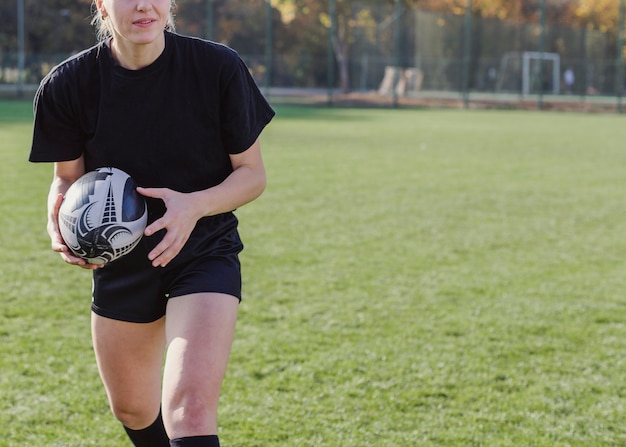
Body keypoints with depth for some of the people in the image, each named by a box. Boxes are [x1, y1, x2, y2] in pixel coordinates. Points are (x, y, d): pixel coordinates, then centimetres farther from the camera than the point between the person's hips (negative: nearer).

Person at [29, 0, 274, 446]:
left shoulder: (220, 67, -16)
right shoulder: (68, 84, -11)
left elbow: (252, 173, -8)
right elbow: (67, 177, 3)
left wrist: (194, 205, -26)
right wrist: (58, 227, -18)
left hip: (205, 253, -3)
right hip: (119, 262, 3)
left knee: (190, 407, -23)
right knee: (131, 409, 20)